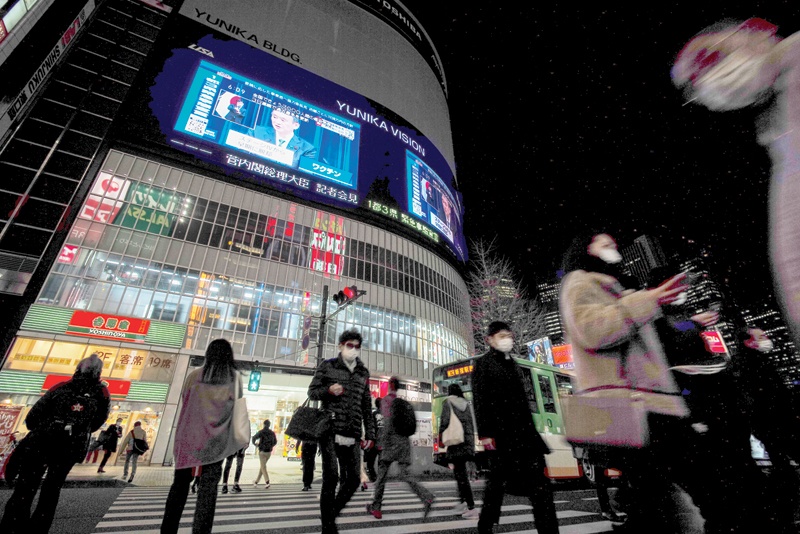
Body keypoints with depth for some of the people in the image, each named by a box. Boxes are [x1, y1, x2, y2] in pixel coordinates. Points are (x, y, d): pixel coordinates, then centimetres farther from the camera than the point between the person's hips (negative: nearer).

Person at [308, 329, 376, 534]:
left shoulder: (363, 373, 13)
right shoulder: (328, 366, 1)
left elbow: (367, 406, 15)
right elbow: (312, 392, 3)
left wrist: (370, 433, 11)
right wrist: (328, 390, -18)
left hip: (352, 435, 5)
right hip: (330, 430, -4)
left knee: (353, 479, 4)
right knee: (331, 477, -7)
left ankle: (331, 515, 26)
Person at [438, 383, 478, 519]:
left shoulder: (448, 402, -1)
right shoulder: (466, 404, 14)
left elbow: (445, 420, -11)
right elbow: (471, 424, 13)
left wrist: (440, 437, 1)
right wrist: (472, 443, 20)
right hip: (468, 439, 6)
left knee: (461, 473, -3)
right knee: (460, 471, 20)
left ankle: (471, 508, -5)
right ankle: (463, 500, 21)